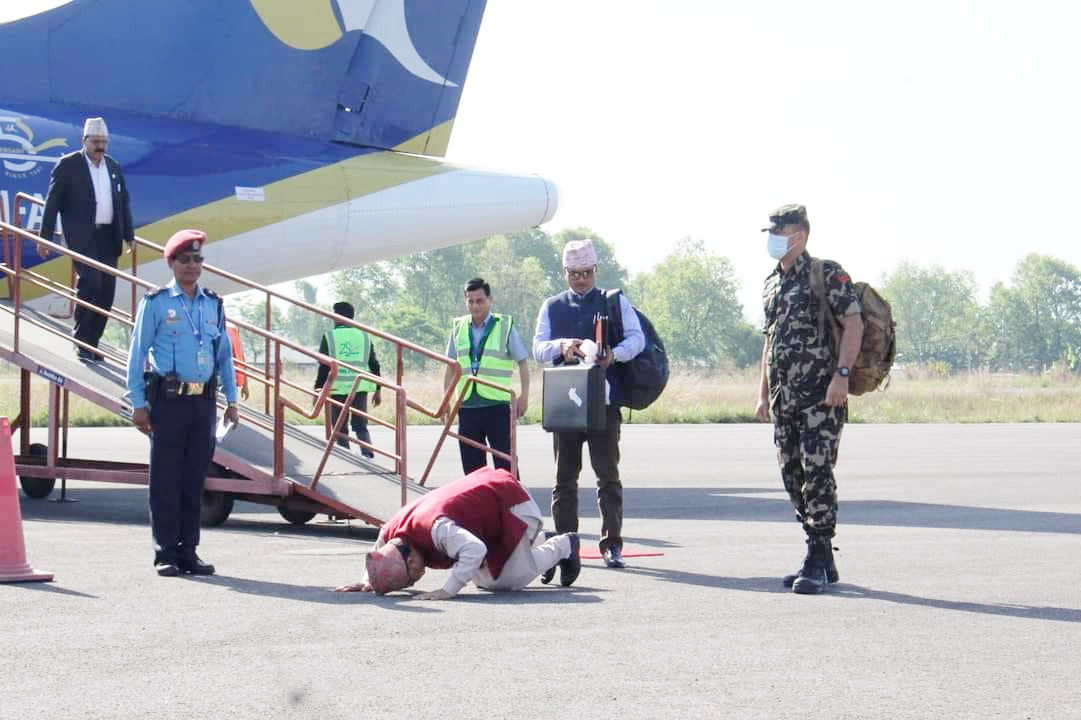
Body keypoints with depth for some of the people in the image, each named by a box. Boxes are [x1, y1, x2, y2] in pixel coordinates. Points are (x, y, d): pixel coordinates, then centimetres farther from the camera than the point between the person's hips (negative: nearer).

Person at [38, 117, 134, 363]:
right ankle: (81, 341, -6)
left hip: (109, 237, 6)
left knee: (106, 291, 3)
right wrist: (45, 238, -6)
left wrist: (129, 235, 14)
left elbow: (124, 202, 20)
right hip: (82, 237, -6)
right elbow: (52, 202, -2)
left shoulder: (113, 167, 15)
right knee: (90, 282, -17)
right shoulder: (68, 165, -1)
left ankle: (92, 343, 13)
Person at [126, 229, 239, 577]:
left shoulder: (213, 304, 14)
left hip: (204, 401, 4)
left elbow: (225, 355, 19)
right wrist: (138, 402, -4)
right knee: (166, 480, -3)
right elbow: (137, 354, 1)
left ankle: (189, 551, 13)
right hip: (168, 400, -4)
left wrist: (231, 399, 13)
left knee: (195, 479, 7)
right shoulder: (155, 303, 1)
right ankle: (165, 553, 3)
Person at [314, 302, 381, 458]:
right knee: (361, 425, 10)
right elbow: (374, 365, 8)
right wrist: (378, 390, 14)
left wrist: (318, 391, 1)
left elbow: (323, 367, -4)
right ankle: (367, 452, -13)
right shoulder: (364, 336, 7)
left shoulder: (329, 337, -2)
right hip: (360, 388, 3)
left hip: (338, 388, -3)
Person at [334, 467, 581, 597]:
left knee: (510, 580, -9)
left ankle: (562, 545, 16)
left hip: (510, 500, -8)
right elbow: (376, 556, 8)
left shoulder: (435, 528, -42)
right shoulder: (389, 532, -15)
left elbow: (474, 550, -54)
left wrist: (447, 591, -51)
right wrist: (368, 581, -10)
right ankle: (538, 542, 36)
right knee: (484, 580, 13)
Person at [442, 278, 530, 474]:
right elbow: (451, 367, 17)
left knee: (504, 461, -3)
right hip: (467, 405, 4)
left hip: (498, 404, -4)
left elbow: (523, 362, 0)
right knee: (471, 462, 8)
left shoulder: (505, 326, 0)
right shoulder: (459, 329, 10)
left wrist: (524, 395, -8)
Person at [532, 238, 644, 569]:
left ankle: (612, 545, -3)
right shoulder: (551, 307, 15)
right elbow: (538, 349, 5)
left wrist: (614, 354, -21)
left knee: (608, 473, -5)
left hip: (604, 401, -2)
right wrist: (561, 346, -16)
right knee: (565, 476, 5)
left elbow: (637, 339, 0)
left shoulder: (615, 301, 10)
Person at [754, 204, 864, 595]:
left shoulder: (826, 274, -5)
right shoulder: (772, 283, 18)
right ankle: (823, 561, 16)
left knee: (817, 473, -11)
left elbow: (854, 323, -12)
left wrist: (841, 374, -22)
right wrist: (763, 394, 20)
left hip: (821, 395, -8)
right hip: (784, 399, 8)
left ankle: (817, 562, -9)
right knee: (793, 476, 8)